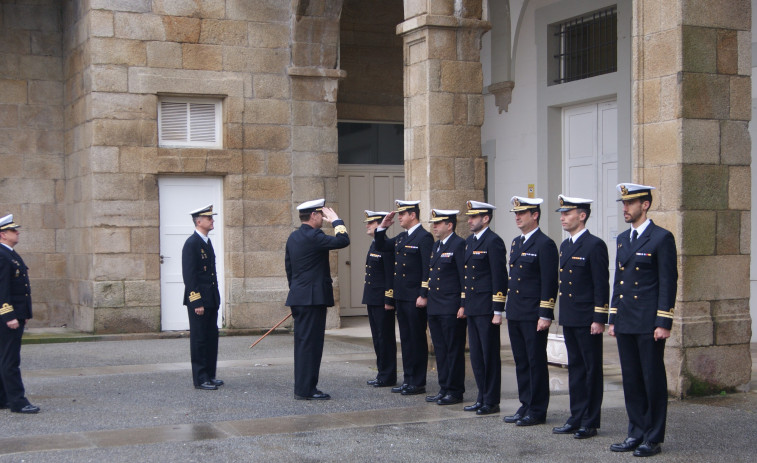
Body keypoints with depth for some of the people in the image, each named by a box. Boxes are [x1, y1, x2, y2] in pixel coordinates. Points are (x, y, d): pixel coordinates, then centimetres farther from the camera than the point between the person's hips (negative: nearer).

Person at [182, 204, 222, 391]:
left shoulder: (207, 241, 15)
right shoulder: (191, 244, -13)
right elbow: (189, 276, -17)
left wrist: (215, 297, 17)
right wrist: (196, 302, -19)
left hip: (211, 299, 9)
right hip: (199, 300, -9)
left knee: (211, 338, 13)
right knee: (199, 339, -2)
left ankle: (209, 375, 21)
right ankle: (200, 379, 4)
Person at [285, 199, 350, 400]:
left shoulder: (293, 237, 13)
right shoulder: (312, 236, -16)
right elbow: (343, 240, -23)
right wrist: (336, 221, -7)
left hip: (298, 298, 9)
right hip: (313, 298, -9)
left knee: (302, 343, 12)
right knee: (311, 343, -5)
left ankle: (302, 387, 17)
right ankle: (306, 389, -3)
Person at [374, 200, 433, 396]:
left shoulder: (424, 237, -11)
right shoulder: (401, 238, 14)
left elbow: (427, 269, -16)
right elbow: (381, 247, 23)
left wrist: (423, 295, -20)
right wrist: (382, 227, 9)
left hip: (415, 298, -9)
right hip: (401, 297, 9)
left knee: (417, 339, -1)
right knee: (406, 339, 12)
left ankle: (419, 383, 5)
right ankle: (408, 379, 18)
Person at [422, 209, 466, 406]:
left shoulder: (459, 245, -11)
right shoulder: (436, 246, 16)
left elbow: (465, 277, -15)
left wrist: (463, 305, -18)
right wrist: (425, 295, 16)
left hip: (451, 309, -9)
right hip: (435, 308, 9)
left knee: (454, 351, -1)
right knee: (440, 350, 12)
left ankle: (455, 392, 5)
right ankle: (444, 389, 19)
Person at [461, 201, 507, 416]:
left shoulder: (493, 241, -12)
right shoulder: (469, 241, 15)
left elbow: (500, 277, -15)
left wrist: (498, 311, -17)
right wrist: (464, 304, 18)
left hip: (487, 309, -9)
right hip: (472, 308, 9)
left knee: (490, 355, -1)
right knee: (476, 355, 12)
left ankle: (492, 402, 5)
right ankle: (482, 398, 20)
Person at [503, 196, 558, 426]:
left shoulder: (545, 244, -11)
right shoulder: (516, 242, 15)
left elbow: (550, 282, -15)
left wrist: (545, 315, -18)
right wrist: (509, 309, 18)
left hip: (533, 316, -8)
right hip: (515, 314, 8)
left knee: (536, 363, -1)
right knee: (521, 362, 12)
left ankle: (537, 411, 6)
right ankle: (526, 406, 21)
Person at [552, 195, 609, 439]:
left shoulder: (595, 245, -12)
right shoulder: (565, 245, 14)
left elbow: (602, 285, -14)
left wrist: (599, 319, -17)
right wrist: (563, 315, 18)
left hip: (587, 320, -8)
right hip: (569, 319, 9)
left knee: (591, 370, 0)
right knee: (575, 369, 13)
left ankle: (590, 423, 5)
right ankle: (576, 418, 19)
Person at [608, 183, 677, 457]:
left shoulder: (661, 238, -8)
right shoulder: (623, 239, 14)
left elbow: (668, 282, -11)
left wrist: (663, 323, -15)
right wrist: (613, 319, 15)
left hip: (649, 324, -7)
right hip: (626, 323, 7)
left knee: (653, 380, 1)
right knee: (631, 380, 11)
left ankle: (654, 439, 8)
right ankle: (636, 434, 20)